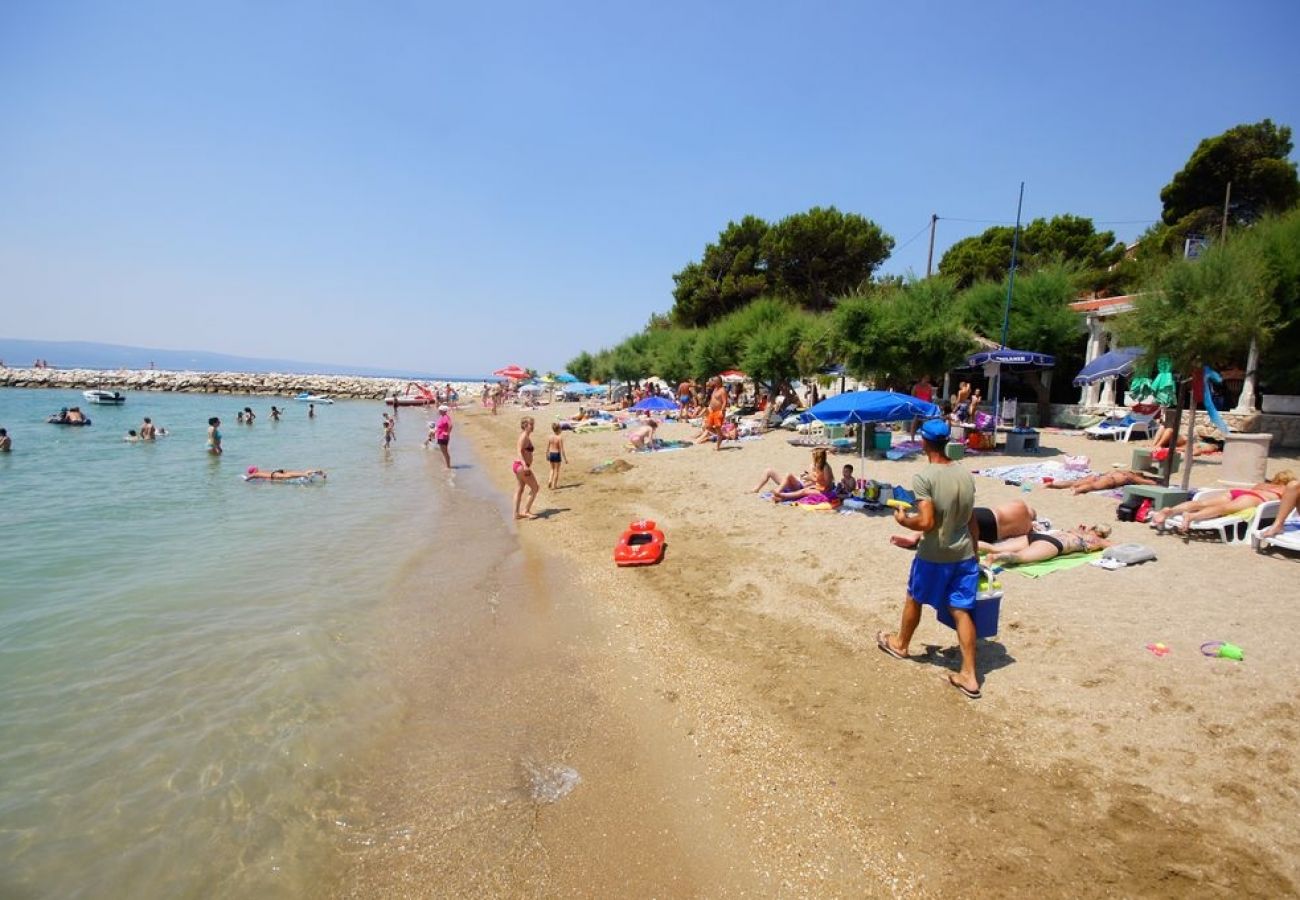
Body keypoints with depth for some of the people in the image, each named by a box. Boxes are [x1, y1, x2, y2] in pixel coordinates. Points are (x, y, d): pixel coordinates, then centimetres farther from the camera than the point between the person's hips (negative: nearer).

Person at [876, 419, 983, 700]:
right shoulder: (966, 475, 1)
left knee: (914, 599, 19)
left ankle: (900, 644, 41)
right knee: (961, 611, 9)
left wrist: (904, 520, -4)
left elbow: (926, 522, -24)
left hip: (934, 555, -5)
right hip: (964, 554, 5)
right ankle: (969, 675, 11)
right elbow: (973, 522, 8)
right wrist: (973, 551, 19)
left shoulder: (924, 477, -19)